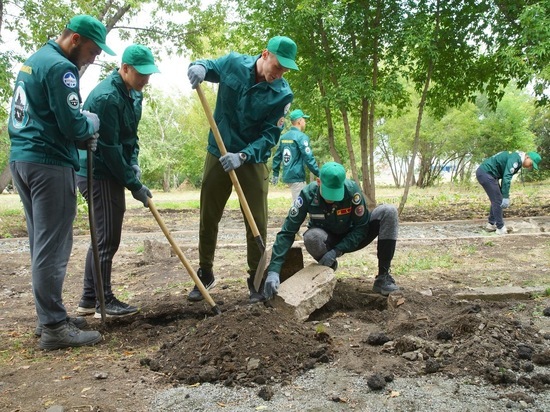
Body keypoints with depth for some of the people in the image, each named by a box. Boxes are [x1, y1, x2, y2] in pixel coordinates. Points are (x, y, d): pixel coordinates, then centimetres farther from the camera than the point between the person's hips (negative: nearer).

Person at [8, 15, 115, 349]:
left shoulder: (35, 60, 20)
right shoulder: (61, 67, -12)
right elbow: (73, 126, -18)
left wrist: (81, 137, 11)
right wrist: (92, 123, 4)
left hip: (22, 158, 10)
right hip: (50, 164, -10)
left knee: (42, 243, 14)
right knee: (53, 246, -6)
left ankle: (49, 316, 22)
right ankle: (54, 327, 0)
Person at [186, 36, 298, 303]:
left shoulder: (283, 94, -13)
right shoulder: (233, 63, -8)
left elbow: (270, 136, -14)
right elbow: (208, 67, 8)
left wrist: (242, 156, -29)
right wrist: (199, 66, -18)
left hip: (253, 160, -1)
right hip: (218, 154, 2)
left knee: (257, 222, 1)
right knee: (208, 218, 8)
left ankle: (255, 278, 17)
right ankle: (205, 273, 24)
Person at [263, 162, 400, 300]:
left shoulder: (352, 189, -26)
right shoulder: (308, 194, -26)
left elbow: (362, 227, -18)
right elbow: (287, 232, -27)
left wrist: (337, 251, -31)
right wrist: (273, 270, -37)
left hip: (351, 240, 1)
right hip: (328, 240, -1)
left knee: (388, 211, -22)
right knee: (311, 237, -38)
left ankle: (383, 277, -18)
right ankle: (329, 267, -3)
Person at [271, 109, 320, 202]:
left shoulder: (284, 137, 11)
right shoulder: (301, 136, -12)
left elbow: (277, 156, 15)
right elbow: (309, 158, -18)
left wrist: (275, 174, 23)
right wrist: (319, 174, -14)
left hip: (287, 176, 8)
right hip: (297, 176, -8)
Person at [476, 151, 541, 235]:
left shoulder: (517, 160, 16)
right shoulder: (515, 159, -16)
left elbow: (506, 177, 23)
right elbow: (506, 178, -24)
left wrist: (505, 196, 21)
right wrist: (505, 197, -23)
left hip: (484, 172, 11)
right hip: (485, 173, -11)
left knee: (496, 200, 17)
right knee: (498, 201, -6)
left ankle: (491, 224, 24)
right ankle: (500, 228, 1)